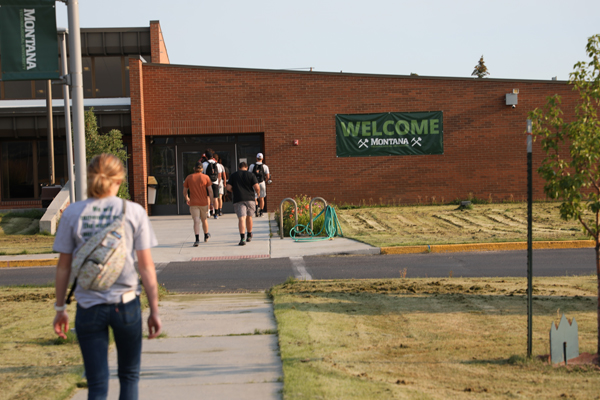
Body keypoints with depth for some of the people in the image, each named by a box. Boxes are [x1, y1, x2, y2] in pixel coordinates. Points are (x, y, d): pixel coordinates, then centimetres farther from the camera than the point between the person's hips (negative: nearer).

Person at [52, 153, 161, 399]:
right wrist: (154, 310, 3)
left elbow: (63, 267, 3)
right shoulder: (134, 211, -3)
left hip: (88, 308, 1)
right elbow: (146, 266, -3)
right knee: (129, 376, 19)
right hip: (126, 304, 0)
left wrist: (60, 309, 14)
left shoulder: (72, 213, -1)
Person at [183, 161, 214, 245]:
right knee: (204, 220, 19)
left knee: (196, 221, -7)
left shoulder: (189, 177, 1)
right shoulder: (206, 177, -1)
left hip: (193, 203, -1)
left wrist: (187, 199, 24)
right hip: (204, 202, 1)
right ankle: (206, 236, 38)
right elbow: (210, 190, -7)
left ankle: (197, 239, -23)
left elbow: (185, 191, 7)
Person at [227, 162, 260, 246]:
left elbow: (228, 187, 2)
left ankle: (242, 238, -25)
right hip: (250, 199, 1)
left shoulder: (233, 175, 8)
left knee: (241, 218, -9)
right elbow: (257, 187, -5)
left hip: (238, 199, -1)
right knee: (249, 217, 20)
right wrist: (257, 192, 16)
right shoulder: (251, 175, 4)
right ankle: (249, 236, 33)